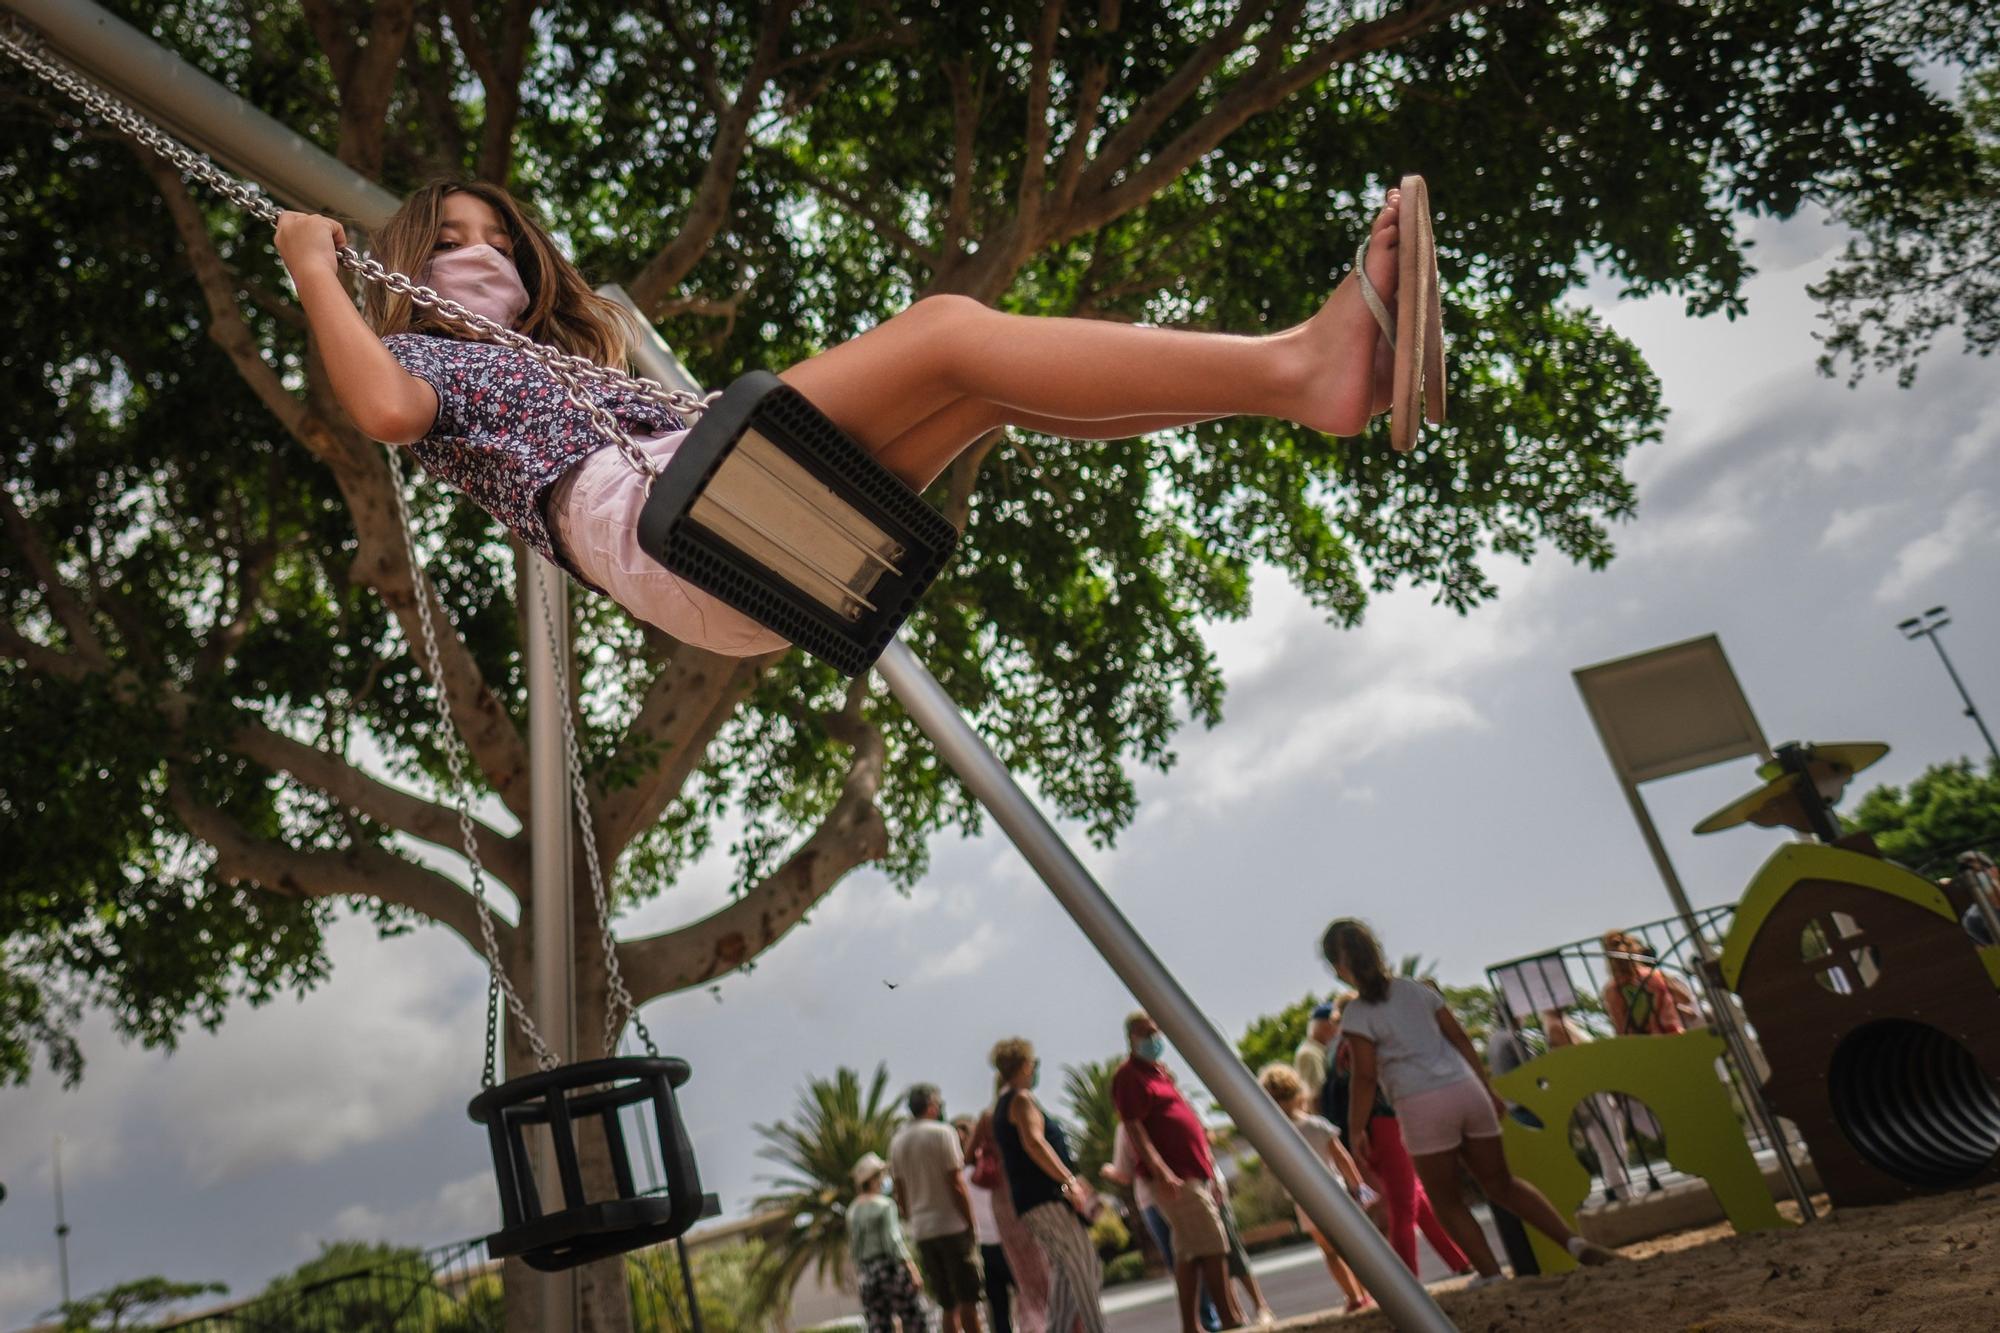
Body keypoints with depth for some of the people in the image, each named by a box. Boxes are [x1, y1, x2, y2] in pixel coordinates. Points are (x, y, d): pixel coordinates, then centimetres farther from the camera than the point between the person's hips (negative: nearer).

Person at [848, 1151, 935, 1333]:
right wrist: (911, 1267, -14)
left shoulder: (853, 1211, 10)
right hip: (891, 1267, -7)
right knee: (916, 1316, 3)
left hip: (868, 1272, 7)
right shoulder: (884, 1206, -10)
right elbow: (892, 1240, -16)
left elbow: (853, 1250, 13)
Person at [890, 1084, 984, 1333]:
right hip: (951, 1226, -6)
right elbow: (956, 1184, -11)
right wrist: (971, 1225, -6)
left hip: (921, 1231, 6)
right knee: (968, 1300, -3)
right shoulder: (942, 1133, -7)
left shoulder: (897, 1142, 11)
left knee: (948, 1305, 9)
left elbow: (901, 1196, 13)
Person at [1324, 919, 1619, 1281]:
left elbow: (1365, 1078, -9)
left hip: (1423, 1105, -5)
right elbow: (1460, 1038, 14)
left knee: (1446, 1200, 11)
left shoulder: (1356, 1015, -5)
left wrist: (1357, 1130, 0)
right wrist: (1487, 1089, 21)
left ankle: (1491, 1275, 6)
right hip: (1466, 1089, 6)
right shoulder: (1415, 989, 11)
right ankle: (1573, 1240, 8)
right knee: (1503, 1183, 18)